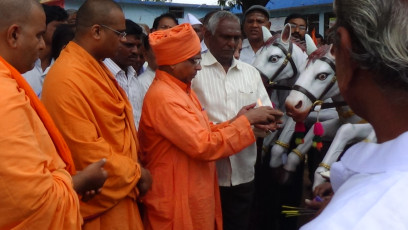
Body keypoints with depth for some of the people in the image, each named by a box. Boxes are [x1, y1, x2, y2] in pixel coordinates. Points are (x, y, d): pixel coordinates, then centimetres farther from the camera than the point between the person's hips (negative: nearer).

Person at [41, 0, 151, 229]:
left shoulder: (96, 66, 9)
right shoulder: (67, 78, -23)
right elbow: (85, 149, -25)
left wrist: (134, 166, 7)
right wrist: (135, 173, -14)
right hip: (102, 199, -9)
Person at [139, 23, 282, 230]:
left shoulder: (181, 89, 8)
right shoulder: (164, 97, -22)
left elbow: (201, 133, 8)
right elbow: (204, 145, -26)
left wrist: (236, 120, -6)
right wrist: (246, 120, -17)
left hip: (195, 193, 9)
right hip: (178, 200, -9)